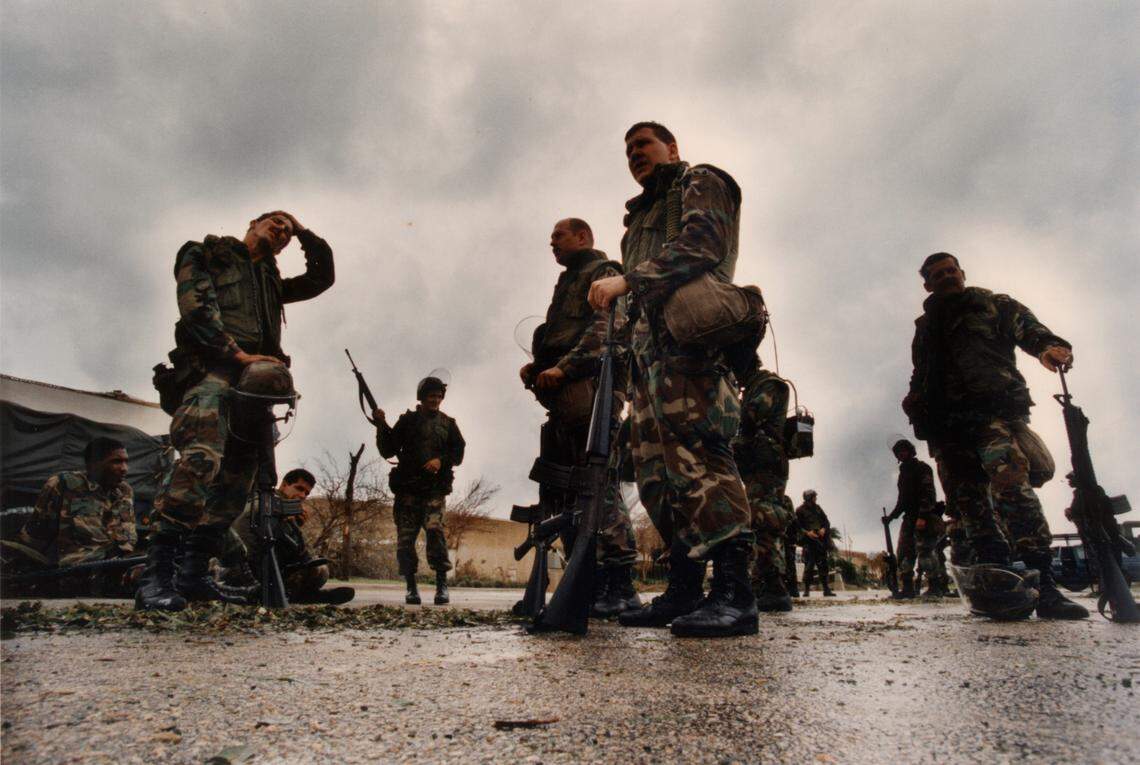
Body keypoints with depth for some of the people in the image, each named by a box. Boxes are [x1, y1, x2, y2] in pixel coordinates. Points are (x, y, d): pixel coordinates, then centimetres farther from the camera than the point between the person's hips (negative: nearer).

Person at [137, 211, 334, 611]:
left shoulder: (271, 279, 34)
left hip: (254, 381, 7)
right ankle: (155, 575, -31)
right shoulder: (203, 254, 15)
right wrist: (238, 354, -13)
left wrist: (304, 232, 29)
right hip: (211, 368, -7)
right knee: (202, 457, -29)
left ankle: (194, 573, 5)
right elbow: (196, 309, -2)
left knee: (236, 479, 0)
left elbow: (322, 276, 35)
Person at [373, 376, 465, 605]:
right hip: (407, 488, 1)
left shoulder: (448, 424, 14)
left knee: (434, 529, -20)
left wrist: (441, 460, -9)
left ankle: (442, 584, -14)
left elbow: (458, 453, 9)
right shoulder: (407, 421, 11)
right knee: (405, 537, -1)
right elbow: (388, 451, 8)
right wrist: (381, 425, -5)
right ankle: (411, 588, 9)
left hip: (435, 489, -1)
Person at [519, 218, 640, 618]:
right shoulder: (567, 285, 35)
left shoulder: (603, 273, 7)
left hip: (586, 389, -10)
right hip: (562, 398, 10)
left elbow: (605, 328, -11)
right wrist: (537, 367, 10)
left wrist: (563, 367, -20)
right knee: (560, 491, 5)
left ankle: (621, 586, -14)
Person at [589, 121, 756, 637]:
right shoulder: (641, 216, 36)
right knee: (657, 467, 0)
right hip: (647, 344, 9)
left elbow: (699, 244, -9)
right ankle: (684, 590, 3)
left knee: (696, 452, -21)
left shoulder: (700, 182, 13)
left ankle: (733, 592, -23)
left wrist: (627, 281, -18)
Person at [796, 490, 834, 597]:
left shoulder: (818, 508, 15)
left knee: (823, 565, 4)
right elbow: (797, 526, -4)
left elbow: (826, 521, 16)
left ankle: (826, 590, 7)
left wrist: (824, 529, -4)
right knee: (809, 565, -8)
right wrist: (807, 532, -16)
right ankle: (806, 590, -2)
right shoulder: (800, 510, 0)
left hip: (820, 540, 5)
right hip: (808, 541, -5)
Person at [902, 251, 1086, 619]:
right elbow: (921, 373, 31)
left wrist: (1049, 345, -22)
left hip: (993, 404, -4)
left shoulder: (994, 305, 19)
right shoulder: (925, 327, 30)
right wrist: (915, 398, 9)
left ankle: (1042, 584, -30)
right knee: (967, 499, -5)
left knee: (1009, 479, -26)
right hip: (945, 420, 5)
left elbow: (1026, 327, 2)